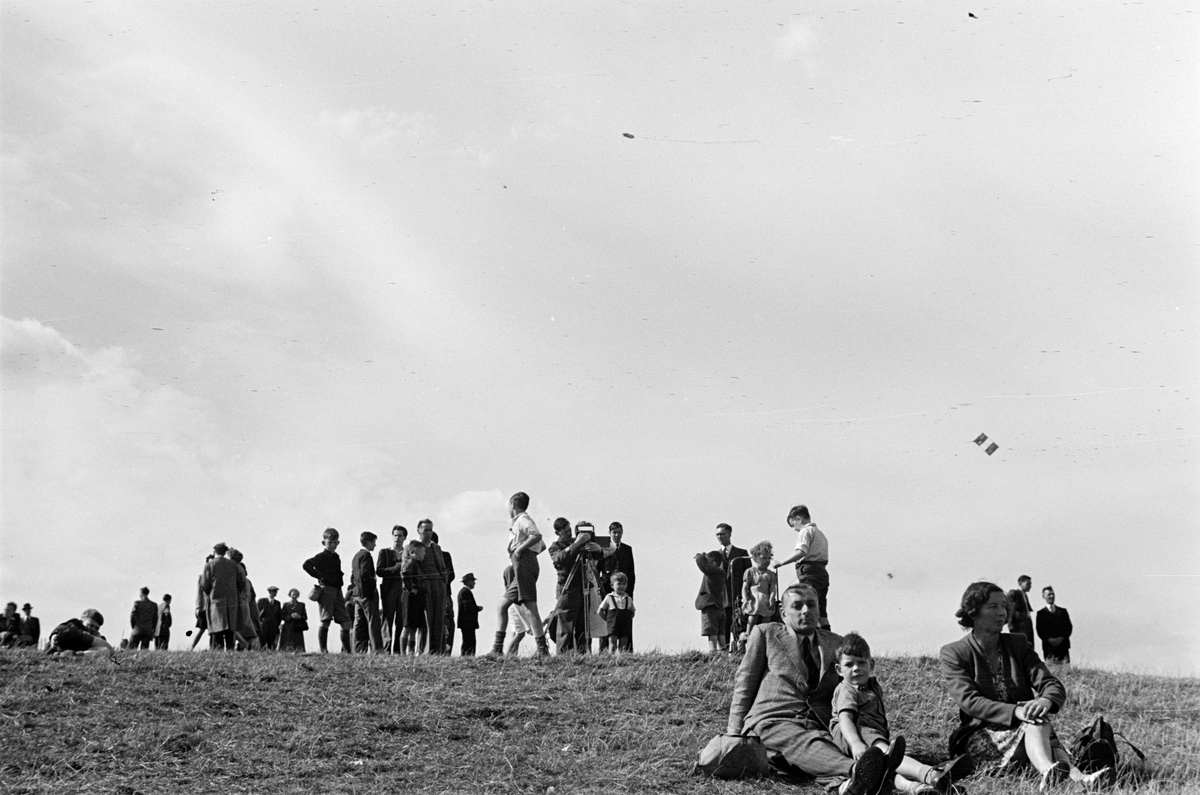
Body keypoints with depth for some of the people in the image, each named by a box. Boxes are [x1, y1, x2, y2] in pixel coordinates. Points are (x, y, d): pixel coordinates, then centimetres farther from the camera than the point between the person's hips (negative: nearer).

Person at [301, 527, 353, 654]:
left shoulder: (336, 558, 19)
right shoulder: (321, 557, -5)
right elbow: (306, 565, -19)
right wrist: (319, 576, -14)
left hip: (337, 591, 8)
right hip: (326, 589, -8)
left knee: (346, 621, 3)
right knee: (325, 620, -8)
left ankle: (346, 650, 7)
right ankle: (323, 650, -6)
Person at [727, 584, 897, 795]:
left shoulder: (835, 643, 23)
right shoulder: (765, 634, 15)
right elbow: (744, 681, 14)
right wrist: (735, 730, 6)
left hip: (819, 727, 2)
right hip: (772, 722, -2)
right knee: (802, 743, -39)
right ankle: (855, 770, -70)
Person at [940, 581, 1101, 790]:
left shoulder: (1018, 644, 12)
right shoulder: (953, 654, 0)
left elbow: (1054, 686, 1)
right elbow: (969, 701, -15)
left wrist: (1046, 701, -26)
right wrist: (1015, 711, -31)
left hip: (1026, 730, 3)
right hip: (980, 737, -3)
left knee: (1038, 718, -33)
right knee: (1036, 724, -32)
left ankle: (1079, 778, -61)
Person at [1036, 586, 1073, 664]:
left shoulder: (1063, 611, 18)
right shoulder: (1041, 613, 11)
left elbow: (1069, 627, 10)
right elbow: (1040, 631, 2)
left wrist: (1061, 638, -6)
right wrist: (1049, 639, -13)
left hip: (1063, 646, 2)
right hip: (1049, 648, -2)